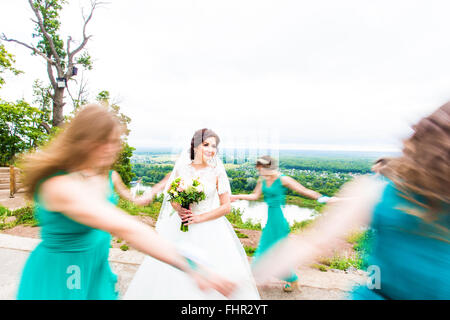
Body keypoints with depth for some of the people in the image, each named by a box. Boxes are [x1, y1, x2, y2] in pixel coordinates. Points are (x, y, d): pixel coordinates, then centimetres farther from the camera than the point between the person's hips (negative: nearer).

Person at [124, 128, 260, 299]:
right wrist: (178, 209, -10)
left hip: (209, 232, -2)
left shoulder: (217, 172, -6)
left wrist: (200, 217, -12)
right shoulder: (182, 168, 0)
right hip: (180, 229, 2)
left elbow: (226, 206, -5)